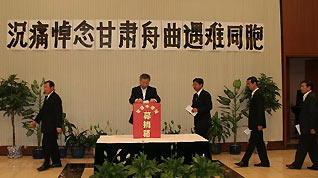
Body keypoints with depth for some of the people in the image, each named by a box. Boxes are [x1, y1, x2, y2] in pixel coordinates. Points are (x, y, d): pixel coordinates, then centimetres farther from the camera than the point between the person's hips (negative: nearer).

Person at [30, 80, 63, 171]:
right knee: (52, 144, 14)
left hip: (51, 126, -9)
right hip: (47, 126, 9)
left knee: (46, 144, -6)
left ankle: (46, 164, 3)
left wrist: (58, 126, -25)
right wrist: (36, 120, 22)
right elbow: (43, 110, 22)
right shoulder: (47, 97, 14)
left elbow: (58, 113, -20)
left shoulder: (56, 98, -15)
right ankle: (57, 162, 22)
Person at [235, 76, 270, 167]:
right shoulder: (255, 94, 15)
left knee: (252, 142, -4)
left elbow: (260, 110, -20)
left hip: (257, 124, -10)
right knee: (259, 143, 12)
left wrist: (259, 124, -22)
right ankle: (265, 162, 18)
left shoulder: (258, 95, -15)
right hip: (255, 123, 10)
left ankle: (244, 162, 1)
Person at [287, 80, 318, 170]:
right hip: (308, 127, 10)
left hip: (308, 128, -10)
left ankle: (297, 164, 6)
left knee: (302, 146, -2)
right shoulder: (307, 97, 15)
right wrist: (301, 124, 17)